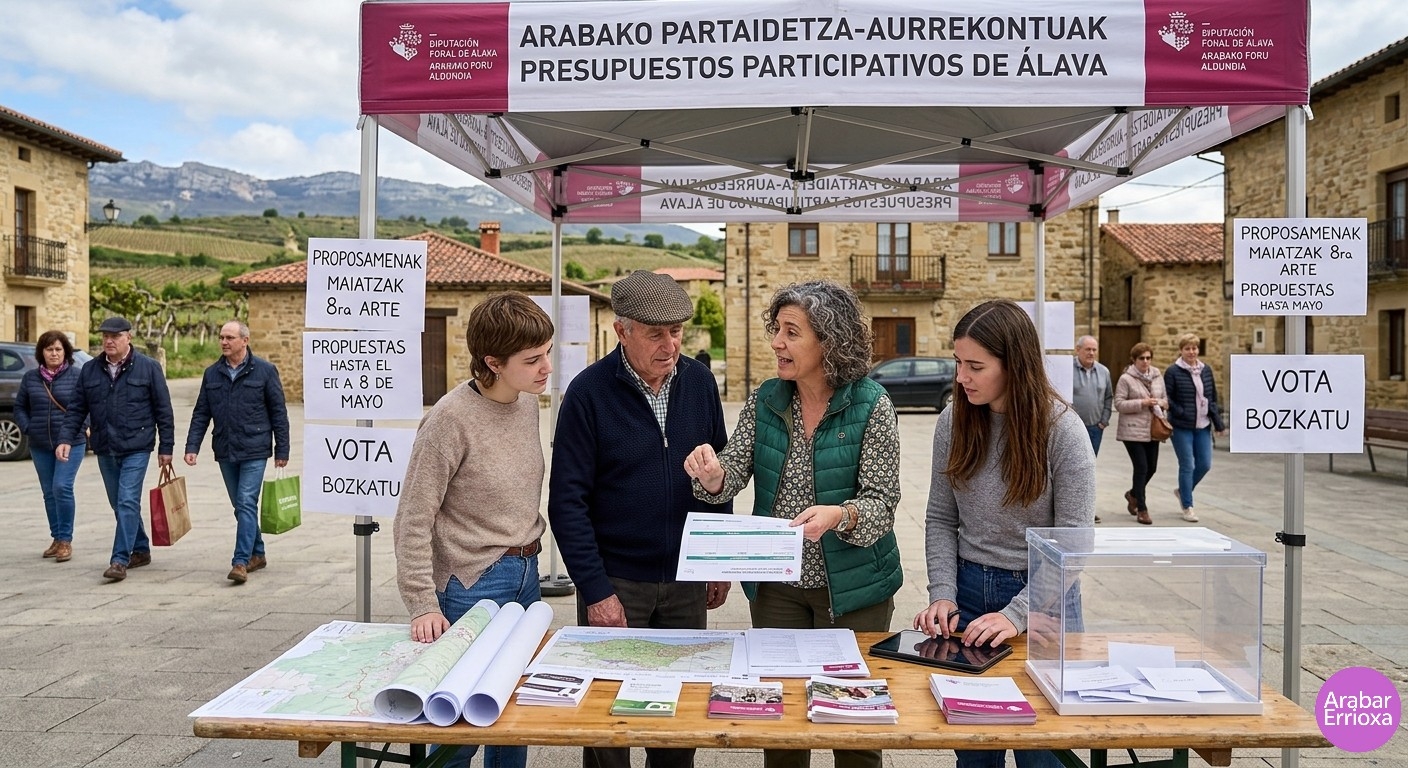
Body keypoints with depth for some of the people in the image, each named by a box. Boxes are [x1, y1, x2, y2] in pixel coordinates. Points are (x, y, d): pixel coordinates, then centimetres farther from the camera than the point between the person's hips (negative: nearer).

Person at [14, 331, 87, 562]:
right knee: (49, 492, 10)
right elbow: (20, 407, 16)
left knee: (61, 487, -15)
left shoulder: (76, 375, -4)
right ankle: (56, 539, 21)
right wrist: (27, 428, 2)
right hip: (40, 446, 5)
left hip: (71, 443, -5)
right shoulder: (30, 377, 7)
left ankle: (66, 540, -5)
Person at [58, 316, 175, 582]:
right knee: (119, 505, 13)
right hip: (105, 450, 5)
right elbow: (77, 409, 10)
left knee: (128, 503, -11)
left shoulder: (148, 368, -3)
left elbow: (163, 410, -2)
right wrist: (66, 439, -4)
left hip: (136, 449, -5)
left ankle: (120, 560, -9)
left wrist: (166, 447, -4)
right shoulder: (90, 370, 8)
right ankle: (141, 550, 27)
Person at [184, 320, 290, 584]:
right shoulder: (212, 373, 8)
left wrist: (281, 450, -3)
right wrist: (192, 447, -1)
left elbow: (278, 413, -2)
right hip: (225, 452, 5)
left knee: (246, 503, -11)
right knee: (241, 506, 12)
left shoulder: (264, 371, -3)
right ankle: (257, 554, 26)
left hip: (254, 452, -5)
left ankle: (241, 562, -10)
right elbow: (201, 414, 10)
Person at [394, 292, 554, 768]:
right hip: (473, 582, -7)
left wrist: (530, 546, 13)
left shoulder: (528, 403, 3)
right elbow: (413, 521, -15)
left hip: (526, 573, 7)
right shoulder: (451, 418, -18)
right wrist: (423, 606, -17)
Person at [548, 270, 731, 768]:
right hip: (616, 580, -3)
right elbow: (567, 500, -12)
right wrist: (595, 590, -15)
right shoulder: (589, 392, -12)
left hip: (686, 579, 4)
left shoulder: (699, 382, 0)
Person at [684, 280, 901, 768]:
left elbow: (883, 504, -15)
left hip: (851, 587, -3)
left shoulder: (870, 405, -12)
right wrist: (713, 475, -27)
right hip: (775, 585, 4)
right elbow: (733, 475, -4)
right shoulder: (765, 400, 0)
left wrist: (839, 516, -36)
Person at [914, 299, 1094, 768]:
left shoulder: (1062, 429, -14)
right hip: (969, 591, 3)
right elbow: (940, 520, 3)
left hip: (1041, 598, -3)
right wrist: (942, 596, -10)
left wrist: (1016, 615, -23)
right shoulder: (954, 422, -3)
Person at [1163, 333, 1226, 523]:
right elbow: (1167, 398, -7)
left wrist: (1218, 423, 7)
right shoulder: (1173, 372, -7)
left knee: (1205, 464, 7)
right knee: (1187, 466, -1)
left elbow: (1213, 398, 12)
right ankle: (1187, 507, 10)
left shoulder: (1206, 370, 9)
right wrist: (1181, 414, -17)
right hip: (1182, 428, -5)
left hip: (1203, 427, 5)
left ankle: (1183, 491, 32)